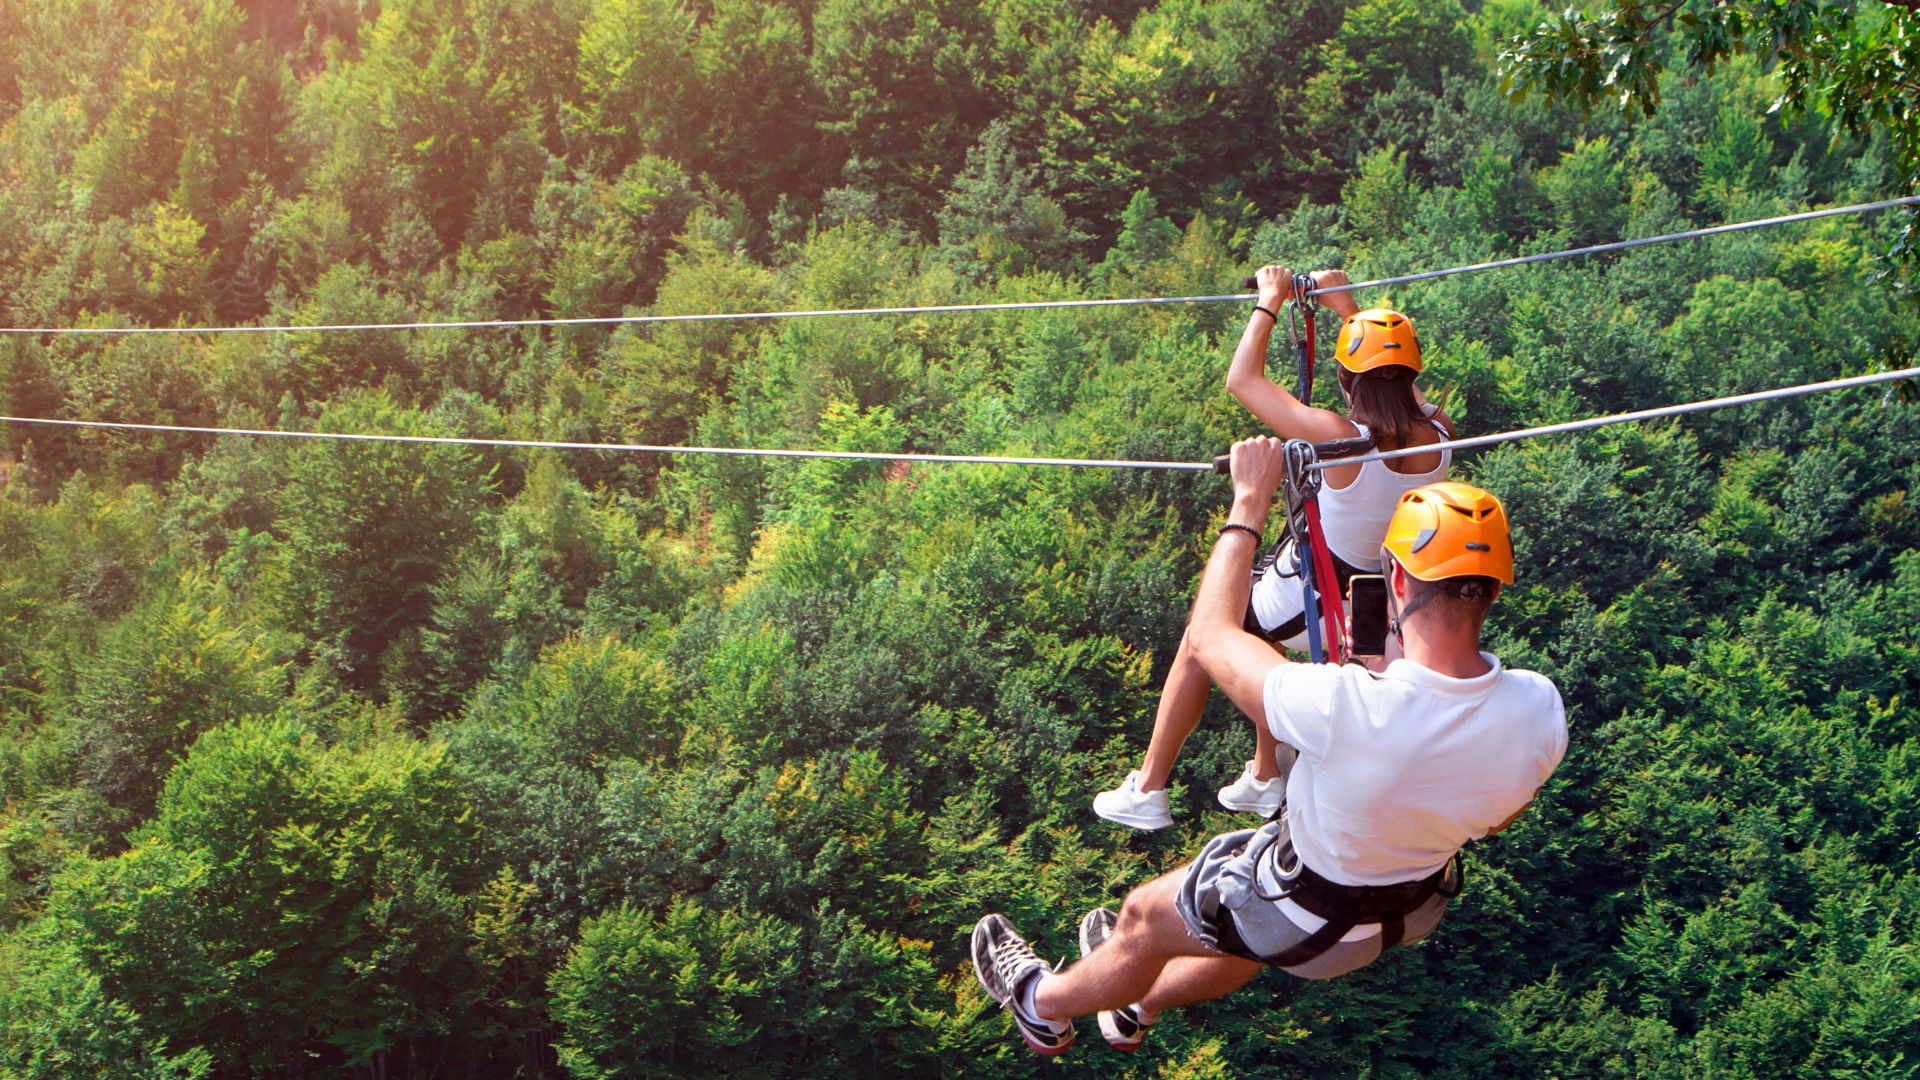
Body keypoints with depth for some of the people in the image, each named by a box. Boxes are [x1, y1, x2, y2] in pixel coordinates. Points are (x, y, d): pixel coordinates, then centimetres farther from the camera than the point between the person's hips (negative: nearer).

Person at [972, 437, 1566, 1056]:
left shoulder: (1344, 709, -43)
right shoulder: (1540, 710, -28)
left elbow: (1209, 636, -23)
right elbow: (1497, 819, -4)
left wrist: (1249, 504, -13)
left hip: (1314, 919, -5)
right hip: (1419, 907, 5)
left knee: (1145, 918, 24)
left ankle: (1044, 1005, 53)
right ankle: (1138, 1004, 63)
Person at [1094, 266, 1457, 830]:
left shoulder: (1340, 438, -31)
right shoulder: (1437, 438, -15)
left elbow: (1242, 380, -19)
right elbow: (1397, 386, 10)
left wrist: (1270, 302, -6)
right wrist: (1347, 307, 15)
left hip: (1305, 601, -6)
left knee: (1199, 645, 20)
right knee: (1254, 638, 34)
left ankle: (1148, 791, 27)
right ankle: (1265, 777, 43)